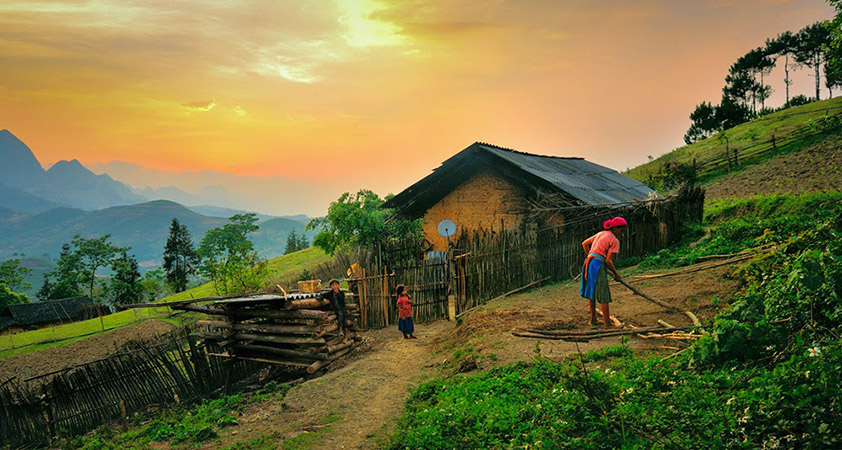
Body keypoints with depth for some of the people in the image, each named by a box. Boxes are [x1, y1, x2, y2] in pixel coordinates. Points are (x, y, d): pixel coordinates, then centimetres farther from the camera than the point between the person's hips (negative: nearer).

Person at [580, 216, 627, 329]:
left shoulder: (600, 234, 17)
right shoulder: (614, 241, -6)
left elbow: (584, 244, 21)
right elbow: (608, 260, -10)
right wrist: (616, 274, 2)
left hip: (588, 263, 8)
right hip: (598, 265, -8)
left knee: (591, 291, 16)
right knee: (603, 295, -3)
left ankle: (593, 319, 25)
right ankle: (607, 323, -1)